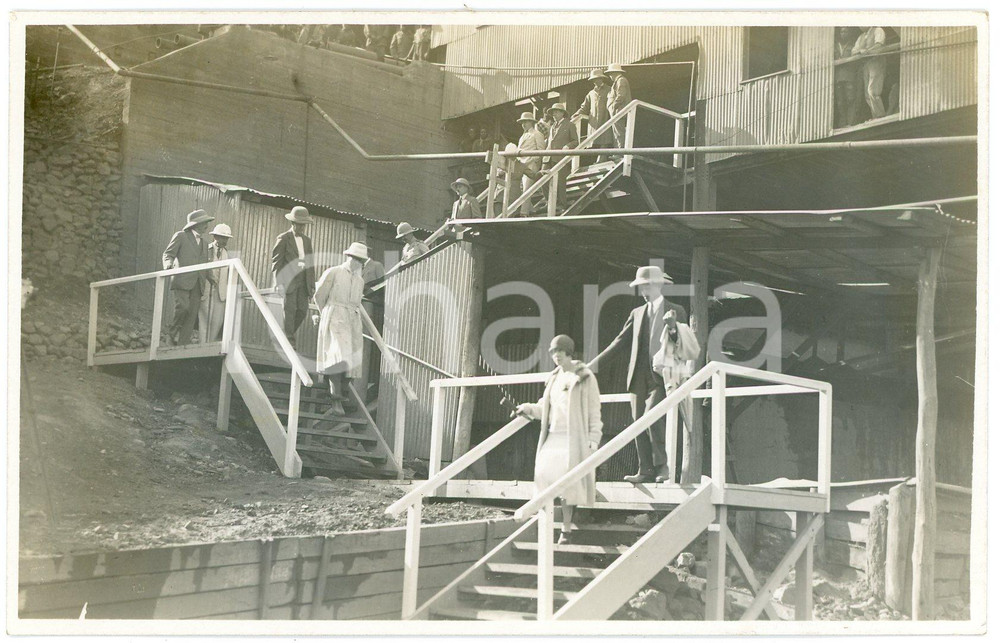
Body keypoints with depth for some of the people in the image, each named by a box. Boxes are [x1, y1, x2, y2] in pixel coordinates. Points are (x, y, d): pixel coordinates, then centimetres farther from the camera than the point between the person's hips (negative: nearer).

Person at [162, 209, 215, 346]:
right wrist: (168, 263, -20)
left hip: (197, 284, 6)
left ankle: (183, 344, -2)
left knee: (192, 314, -3)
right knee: (182, 307, -23)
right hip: (182, 281, -6)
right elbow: (168, 253, 2)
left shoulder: (204, 243, 26)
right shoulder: (181, 236, 7)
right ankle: (172, 333, -1)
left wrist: (212, 279, 8)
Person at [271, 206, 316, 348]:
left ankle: (286, 335, 15)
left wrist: (312, 283, 13)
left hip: (303, 281, 5)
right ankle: (289, 341, -3)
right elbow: (276, 261, -4)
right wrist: (278, 282, -13)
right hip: (288, 280, -5)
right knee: (290, 310, -7)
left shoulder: (307, 241, 19)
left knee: (303, 310, -1)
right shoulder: (283, 238, 1)